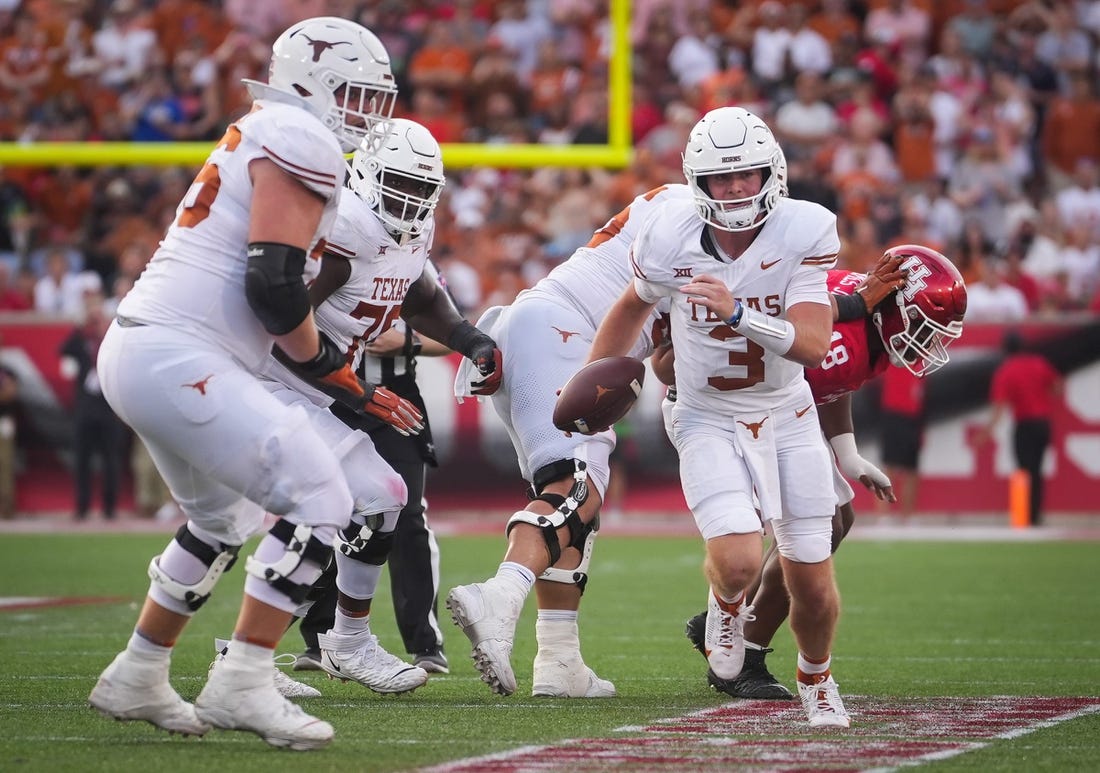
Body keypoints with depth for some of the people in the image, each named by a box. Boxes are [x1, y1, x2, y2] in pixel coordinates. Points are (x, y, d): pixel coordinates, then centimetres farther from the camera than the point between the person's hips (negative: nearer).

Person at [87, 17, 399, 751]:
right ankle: (241, 684, -13)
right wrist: (326, 362, -1)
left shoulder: (255, 140, 22)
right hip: (179, 357, -10)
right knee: (320, 498, -12)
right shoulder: (302, 143, -9)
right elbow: (275, 284, -17)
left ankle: (137, 678, 33)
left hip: (136, 350, 10)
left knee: (225, 519, 25)